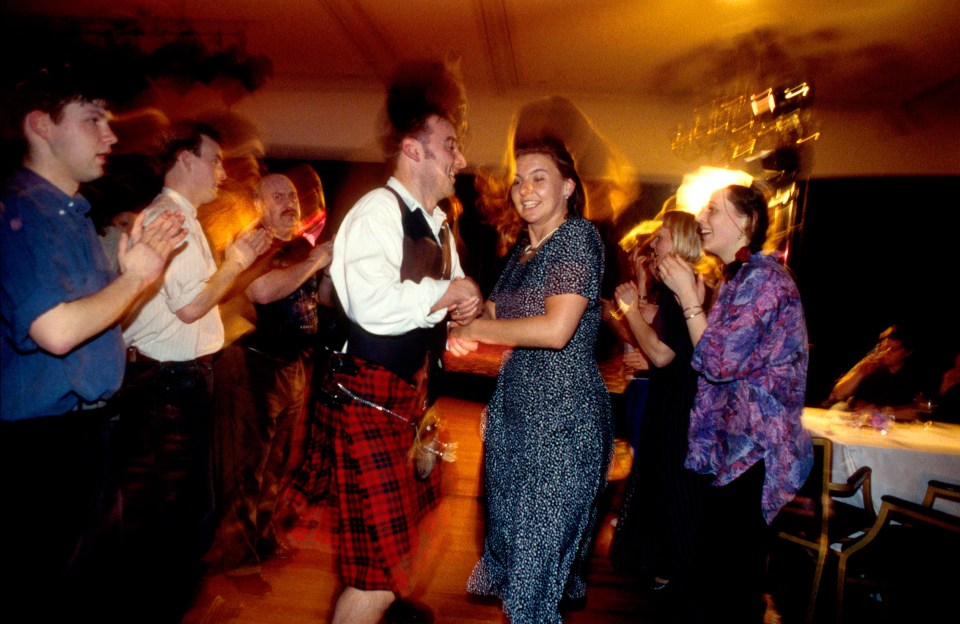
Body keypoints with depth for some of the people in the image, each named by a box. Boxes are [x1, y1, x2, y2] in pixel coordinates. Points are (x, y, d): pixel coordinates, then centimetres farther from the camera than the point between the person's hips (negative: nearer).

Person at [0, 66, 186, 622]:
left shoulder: (74, 212, 13)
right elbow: (56, 331, -27)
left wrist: (147, 265, 3)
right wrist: (134, 277, -14)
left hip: (91, 430, 9)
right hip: (46, 444, -9)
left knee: (101, 578, 22)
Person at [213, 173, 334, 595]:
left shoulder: (302, 247, 12)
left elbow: (322, 296, 20)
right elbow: (263, 290, -30)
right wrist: (314, 262, -20)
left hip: (293, 366, 7)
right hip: (253, 366, -7)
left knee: (276, 461, 20)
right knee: (246, 465, 2)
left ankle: (264, 535, 38)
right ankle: (239, 560, 16)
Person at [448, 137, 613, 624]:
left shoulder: (578, 237, -12)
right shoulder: (521, 250, 13)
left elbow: (556, 329, -23)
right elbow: (491, 314, 15)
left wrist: (473, 328, -13)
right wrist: (464, 331, -9)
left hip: (564, 414, -8)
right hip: (515, 406, 8)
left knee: (541, 543, 3)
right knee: (509, 527, 21)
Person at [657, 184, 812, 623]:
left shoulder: (762, 278, -16)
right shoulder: (738, 278, 16)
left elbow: (720, 362, -21)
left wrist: (688, 296, -16)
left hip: (753, 452, -10)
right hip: (734, 447, 10)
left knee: (730, 581, 1)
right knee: (717, 572, 20)